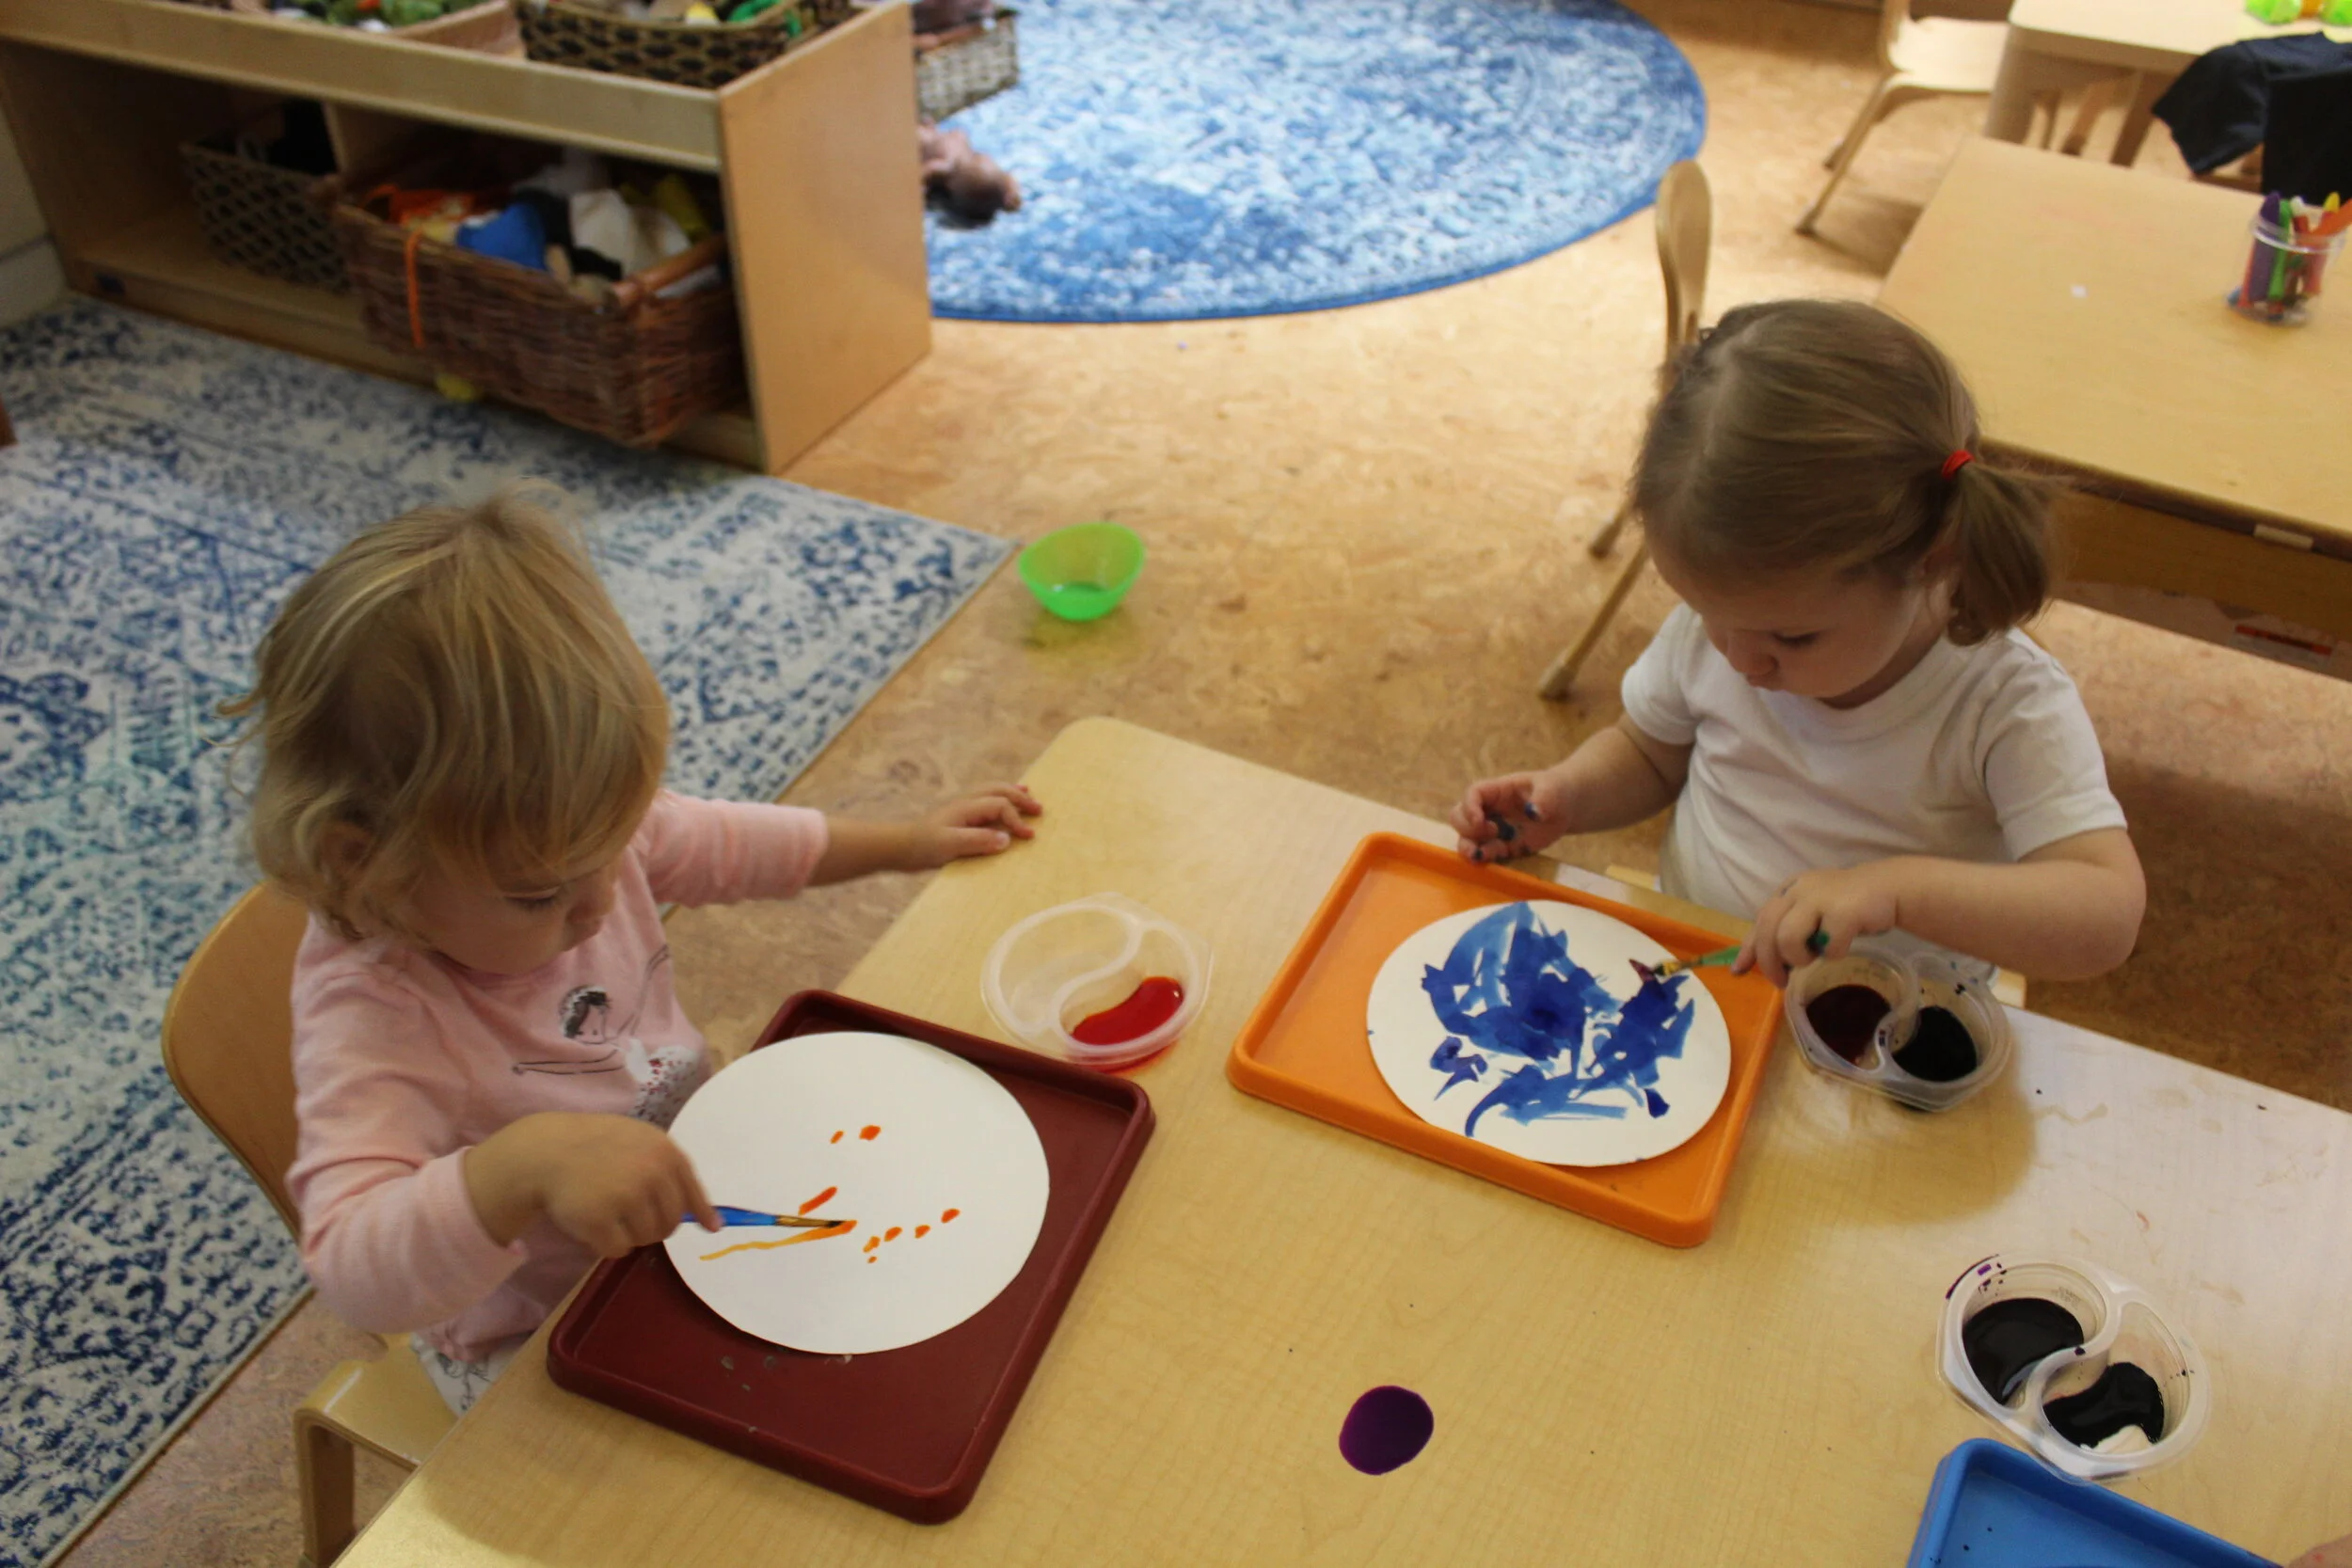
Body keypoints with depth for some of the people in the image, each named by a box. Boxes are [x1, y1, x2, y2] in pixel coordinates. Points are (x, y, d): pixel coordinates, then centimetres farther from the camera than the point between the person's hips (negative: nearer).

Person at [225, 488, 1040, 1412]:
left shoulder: (570, 837, -15)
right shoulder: (372, 1015, -35)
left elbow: (720, 842, 6)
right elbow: (356, 1275, -44)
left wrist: (904, 843, 11)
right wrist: (526, 1164, -60)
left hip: (688, 1192, 6)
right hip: (533, 1350, -6)